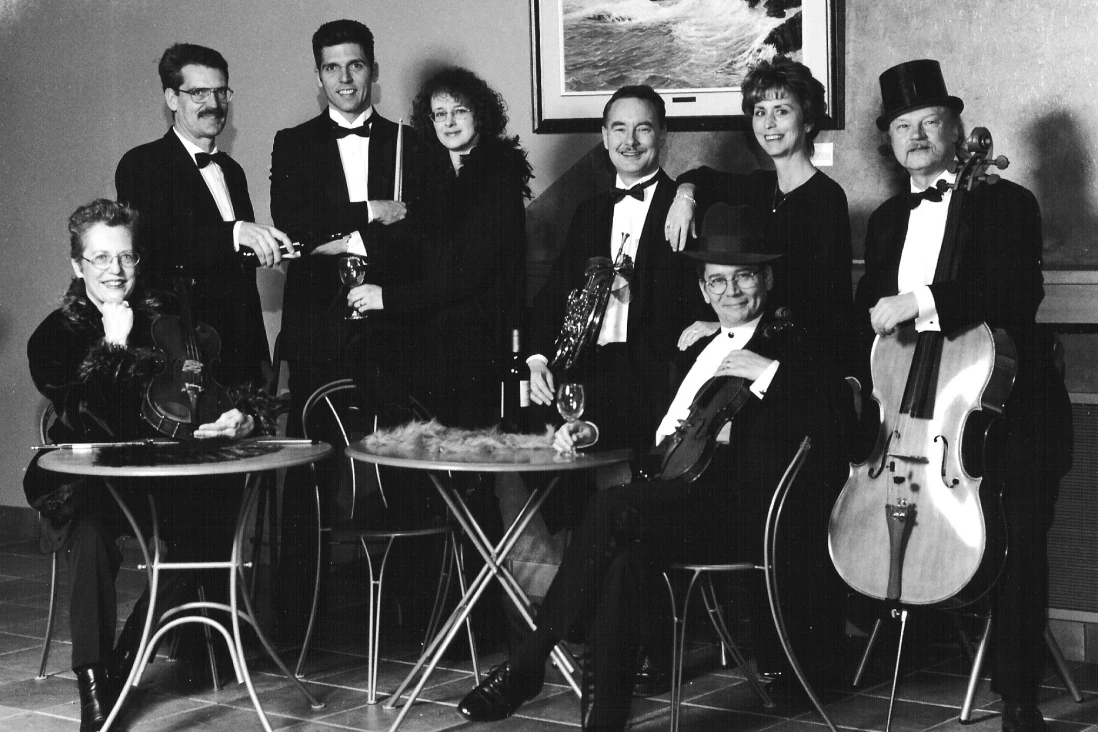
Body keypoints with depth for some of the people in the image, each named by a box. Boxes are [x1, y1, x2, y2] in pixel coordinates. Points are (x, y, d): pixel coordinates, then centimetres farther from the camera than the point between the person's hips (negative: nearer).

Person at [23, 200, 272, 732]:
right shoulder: (55, 336, 3)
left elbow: (236, 389, 2)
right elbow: (81, 419, -13)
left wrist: (244, 418, -22)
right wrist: (114, 346, -15)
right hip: (86, 484, -1)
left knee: (199, 522, -29)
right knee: (89, 534, -34)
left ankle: (123, 661, -12)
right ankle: (92, 688, -25)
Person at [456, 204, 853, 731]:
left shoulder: (790, 345, 7)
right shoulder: (699, 351, 29)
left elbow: (837, 417, -10)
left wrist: (769, 371, -16)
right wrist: (594, 429, 18)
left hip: (750, 508, -6)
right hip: (681, 500, 6)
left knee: (613, 506, -29)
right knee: (628, 553, -28)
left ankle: (530, 661, -22)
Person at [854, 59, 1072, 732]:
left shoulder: (1006, 204, -1)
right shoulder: (887, 220, 18)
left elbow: (1018, 293, -17)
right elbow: (869, 312, 26)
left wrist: (919, 302, -20)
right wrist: (868, 387, 10)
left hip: (1004, 406, -5)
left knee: (1019, 543, -19)